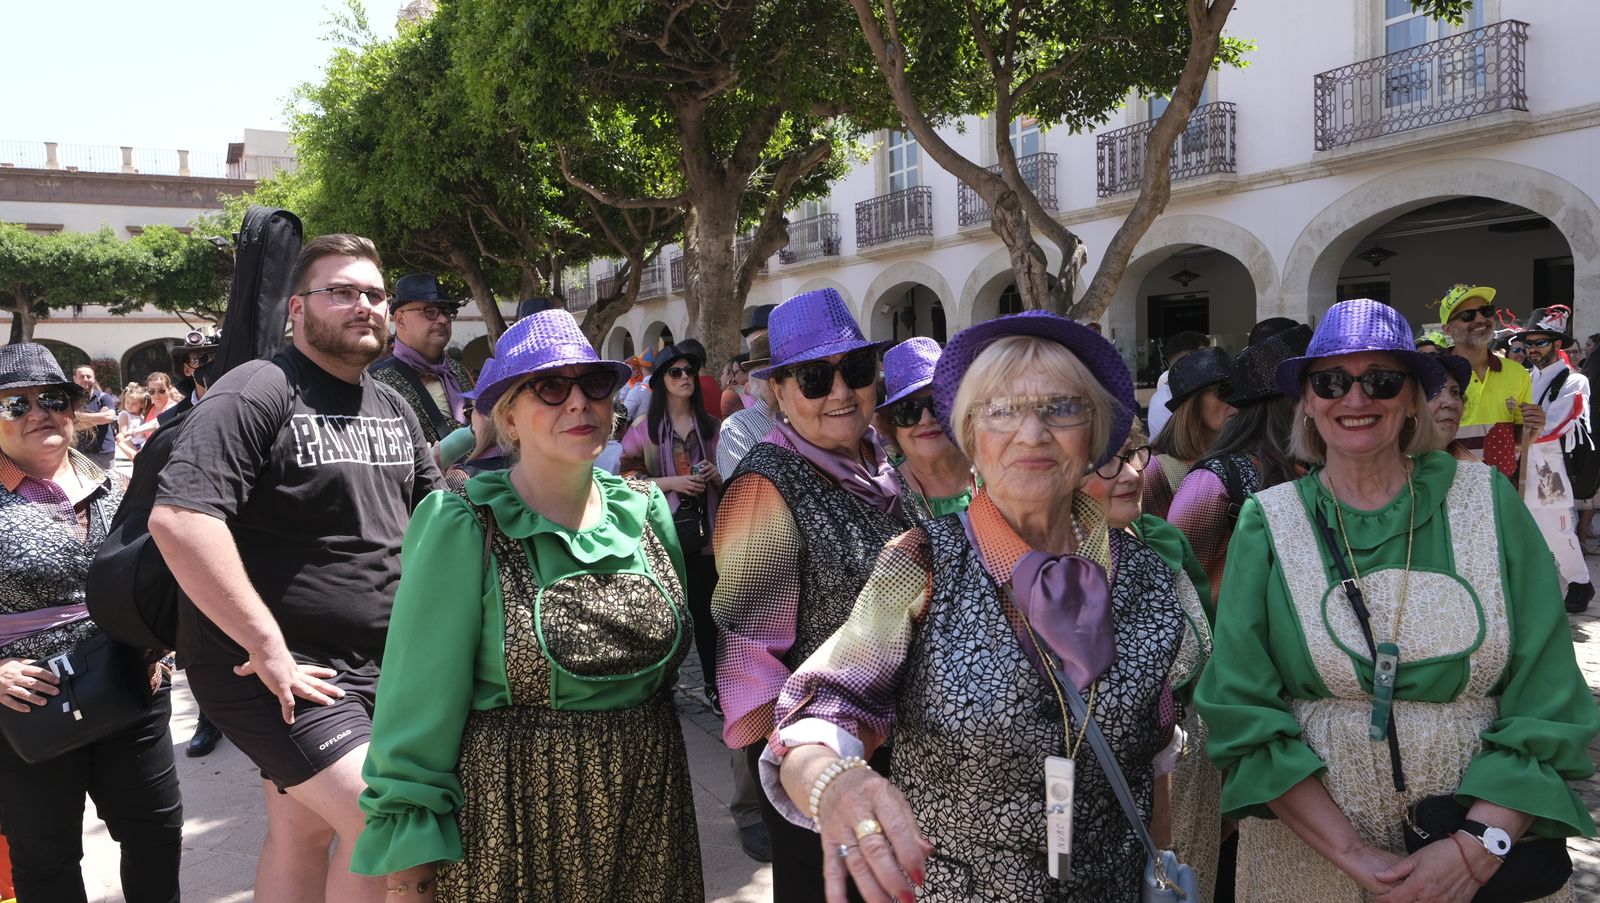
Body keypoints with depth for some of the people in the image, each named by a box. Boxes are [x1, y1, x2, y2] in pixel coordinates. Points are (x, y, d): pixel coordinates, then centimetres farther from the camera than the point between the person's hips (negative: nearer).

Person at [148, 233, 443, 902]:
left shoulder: (393, 408, 11)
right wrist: (268, 646, -25)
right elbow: (178, 518, -26)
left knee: (301, 835, 18)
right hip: (279, 671, -8)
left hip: (380, 664, 8)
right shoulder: (259, 392, -15)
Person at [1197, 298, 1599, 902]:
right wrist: (1351, 853, -17)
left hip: (1485, 854, 1)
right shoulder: (1267, 522, -5)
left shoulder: (1486, 502, -4)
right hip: (1310, 848, 0)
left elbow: (1547, 701, -6)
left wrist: (1479, 846, -17)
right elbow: (1243, 712, -9)